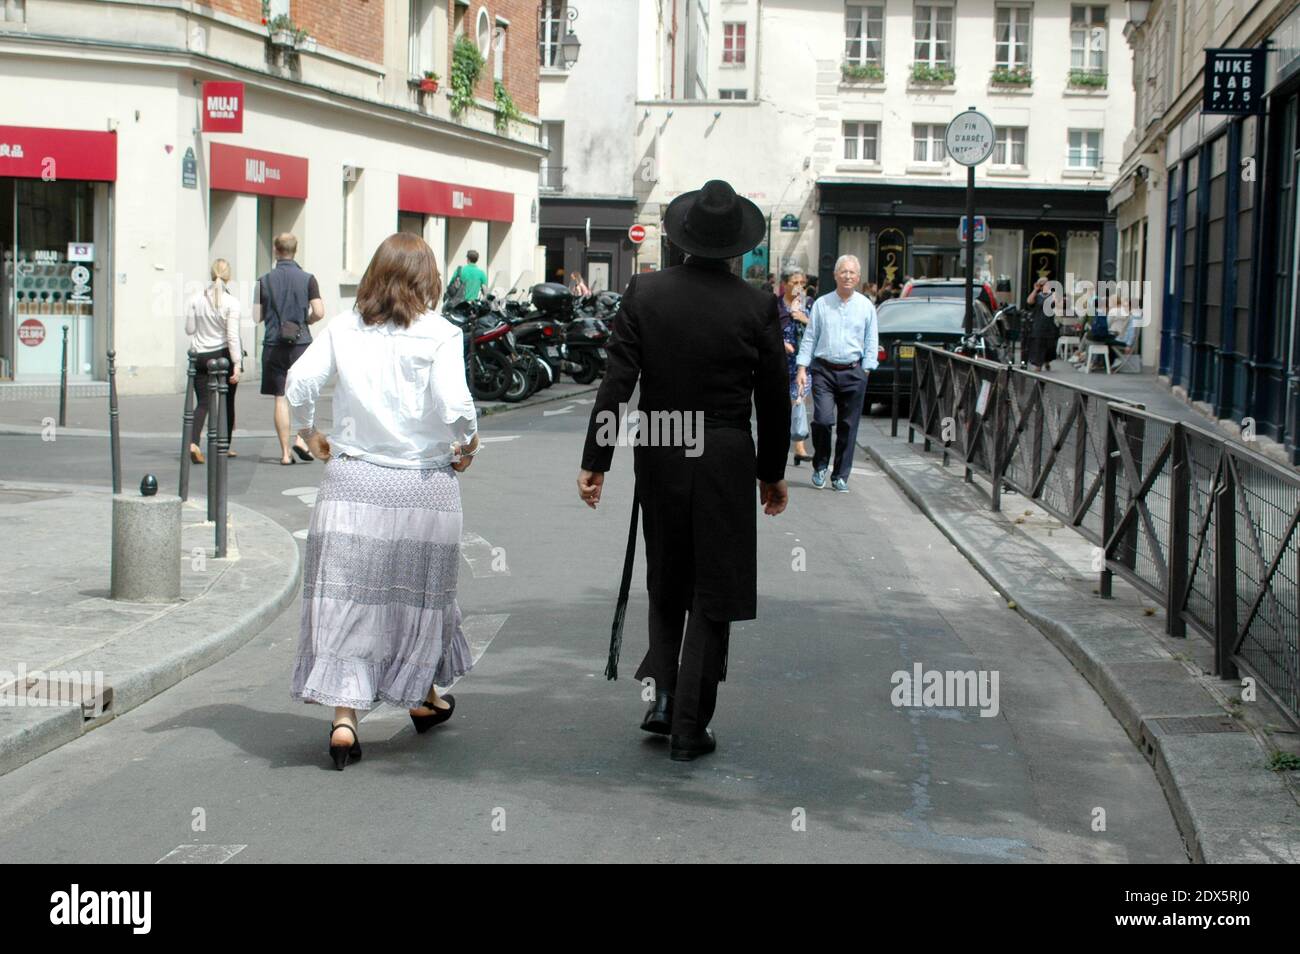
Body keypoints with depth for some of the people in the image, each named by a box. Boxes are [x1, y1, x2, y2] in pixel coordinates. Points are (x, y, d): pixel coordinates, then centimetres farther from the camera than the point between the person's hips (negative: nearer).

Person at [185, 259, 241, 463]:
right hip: (223, 355, -2)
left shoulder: (196, 299, -1)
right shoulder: (231, 302, -11)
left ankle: (193, 442, -21)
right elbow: (232, 335, -15)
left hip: (200, 357, 3)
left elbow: (189, 329, 4)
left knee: (202, 403, 3)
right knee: (227, 402, 14)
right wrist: (237, 364, -15)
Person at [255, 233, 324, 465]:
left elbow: (256, 317, 2)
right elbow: (319, 312, -8)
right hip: (301, 342, -1)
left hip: (273, 344, 1)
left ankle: (285, 452, 3)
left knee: (280, 399, 3)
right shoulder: (307, 279, -1)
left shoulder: (265, 280, 2)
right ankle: (301, 439, -7)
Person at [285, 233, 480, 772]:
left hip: (353, 479, 1)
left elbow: (299, 383, -2)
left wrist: (309, 434, 15)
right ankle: (424, 698, 34)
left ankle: (344, 717, -5)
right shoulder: (439, 334, -7)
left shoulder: (344, 329, 2)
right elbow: (454, 405, -16)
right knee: (418, 592, 16)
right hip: (423, 484, -1)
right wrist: (466, 446, 3)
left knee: (347, 593, 3)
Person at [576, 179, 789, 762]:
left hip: (658, 455, 2)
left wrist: (595, 462, -1)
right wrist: (772, 472, 12)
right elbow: (774, 400, -1)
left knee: (666, 582, 22)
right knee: (713, 594, 7)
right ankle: (689, 727, 8)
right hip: (726, 461, -2)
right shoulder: (757, 306, -7)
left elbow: (616, 385, -7)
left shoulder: (644, 294, -5)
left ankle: (661, 690, 10)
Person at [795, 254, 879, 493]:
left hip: (853, 373, 1)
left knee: (848, 427, 3)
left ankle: (840, 476, 14)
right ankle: (820, 466, 9)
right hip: (824, 371, -1)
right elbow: (809, 338, 7)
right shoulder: (821, 304, 5)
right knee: (822, 419, -15)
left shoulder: (866, 306, 7)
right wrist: (802, 369, 1)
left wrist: (865, 371, 2)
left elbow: (871, 342, 10)